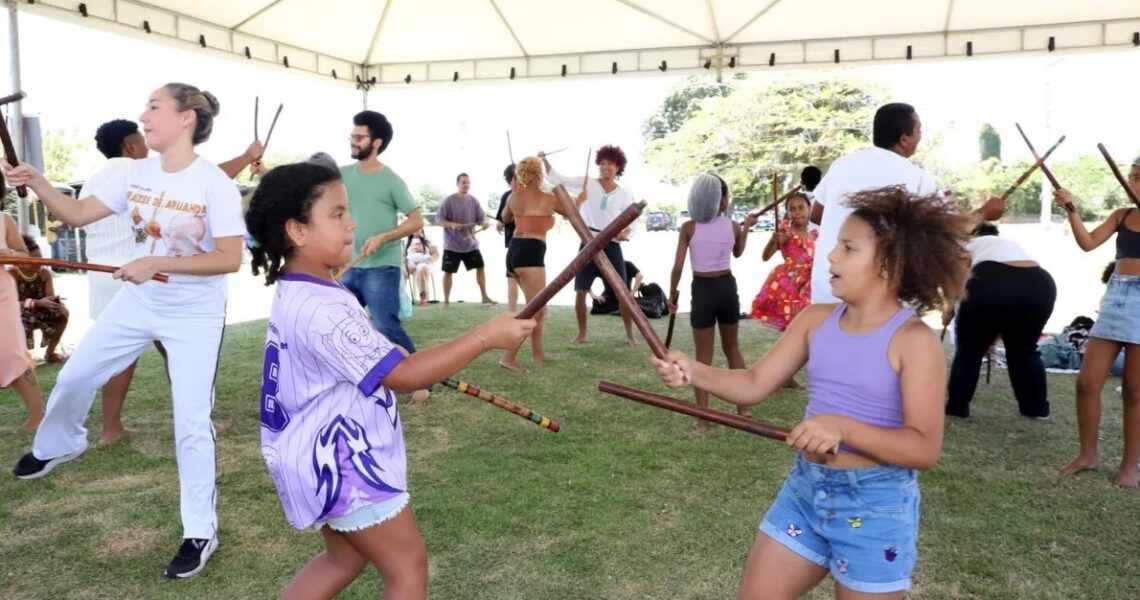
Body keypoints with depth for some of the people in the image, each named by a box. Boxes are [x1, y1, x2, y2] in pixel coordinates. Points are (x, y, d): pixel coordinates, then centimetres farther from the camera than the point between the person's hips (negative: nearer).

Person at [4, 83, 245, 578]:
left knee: (191, 424, -6)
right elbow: (78, 214, 3)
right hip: (137, 304, 6)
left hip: (194, 317, -6)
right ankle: (56, 446, 54)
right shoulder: (136, 173, -1)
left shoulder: (214, 183, -20)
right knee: (74, 376, 20)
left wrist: (156, 262, -30)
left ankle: (200, 532, 9)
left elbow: (230, 258, -25)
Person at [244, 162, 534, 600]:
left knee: (345, 558, 26)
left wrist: (413, 367, 16)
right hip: (342, 463, -10)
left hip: (325, 457, 10)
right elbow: (404, 375, -30)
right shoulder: (320, 308, -28)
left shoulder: (294, 292, 6)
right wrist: (486, 336, -29)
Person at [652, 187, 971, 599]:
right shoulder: (815, 320, 0)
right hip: (805, 487, 5)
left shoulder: (914, 340, -16)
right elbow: (755, 384, -1)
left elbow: (924, 448, -19)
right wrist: (694, 373, -17)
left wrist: (843, 428, -32)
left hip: (876, 503, -5)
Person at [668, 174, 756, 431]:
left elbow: (678, 267, -11)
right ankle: (743, 407, 30)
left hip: (702, 290, -3)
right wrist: (746, 227, 33)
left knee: (704, 356, 4)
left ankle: (703, 418, 5)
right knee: (732, 347, 21)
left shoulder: (689, 227, -9)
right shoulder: (733, 227, 0)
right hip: (727, 287, 3)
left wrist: (672, 294, 2)